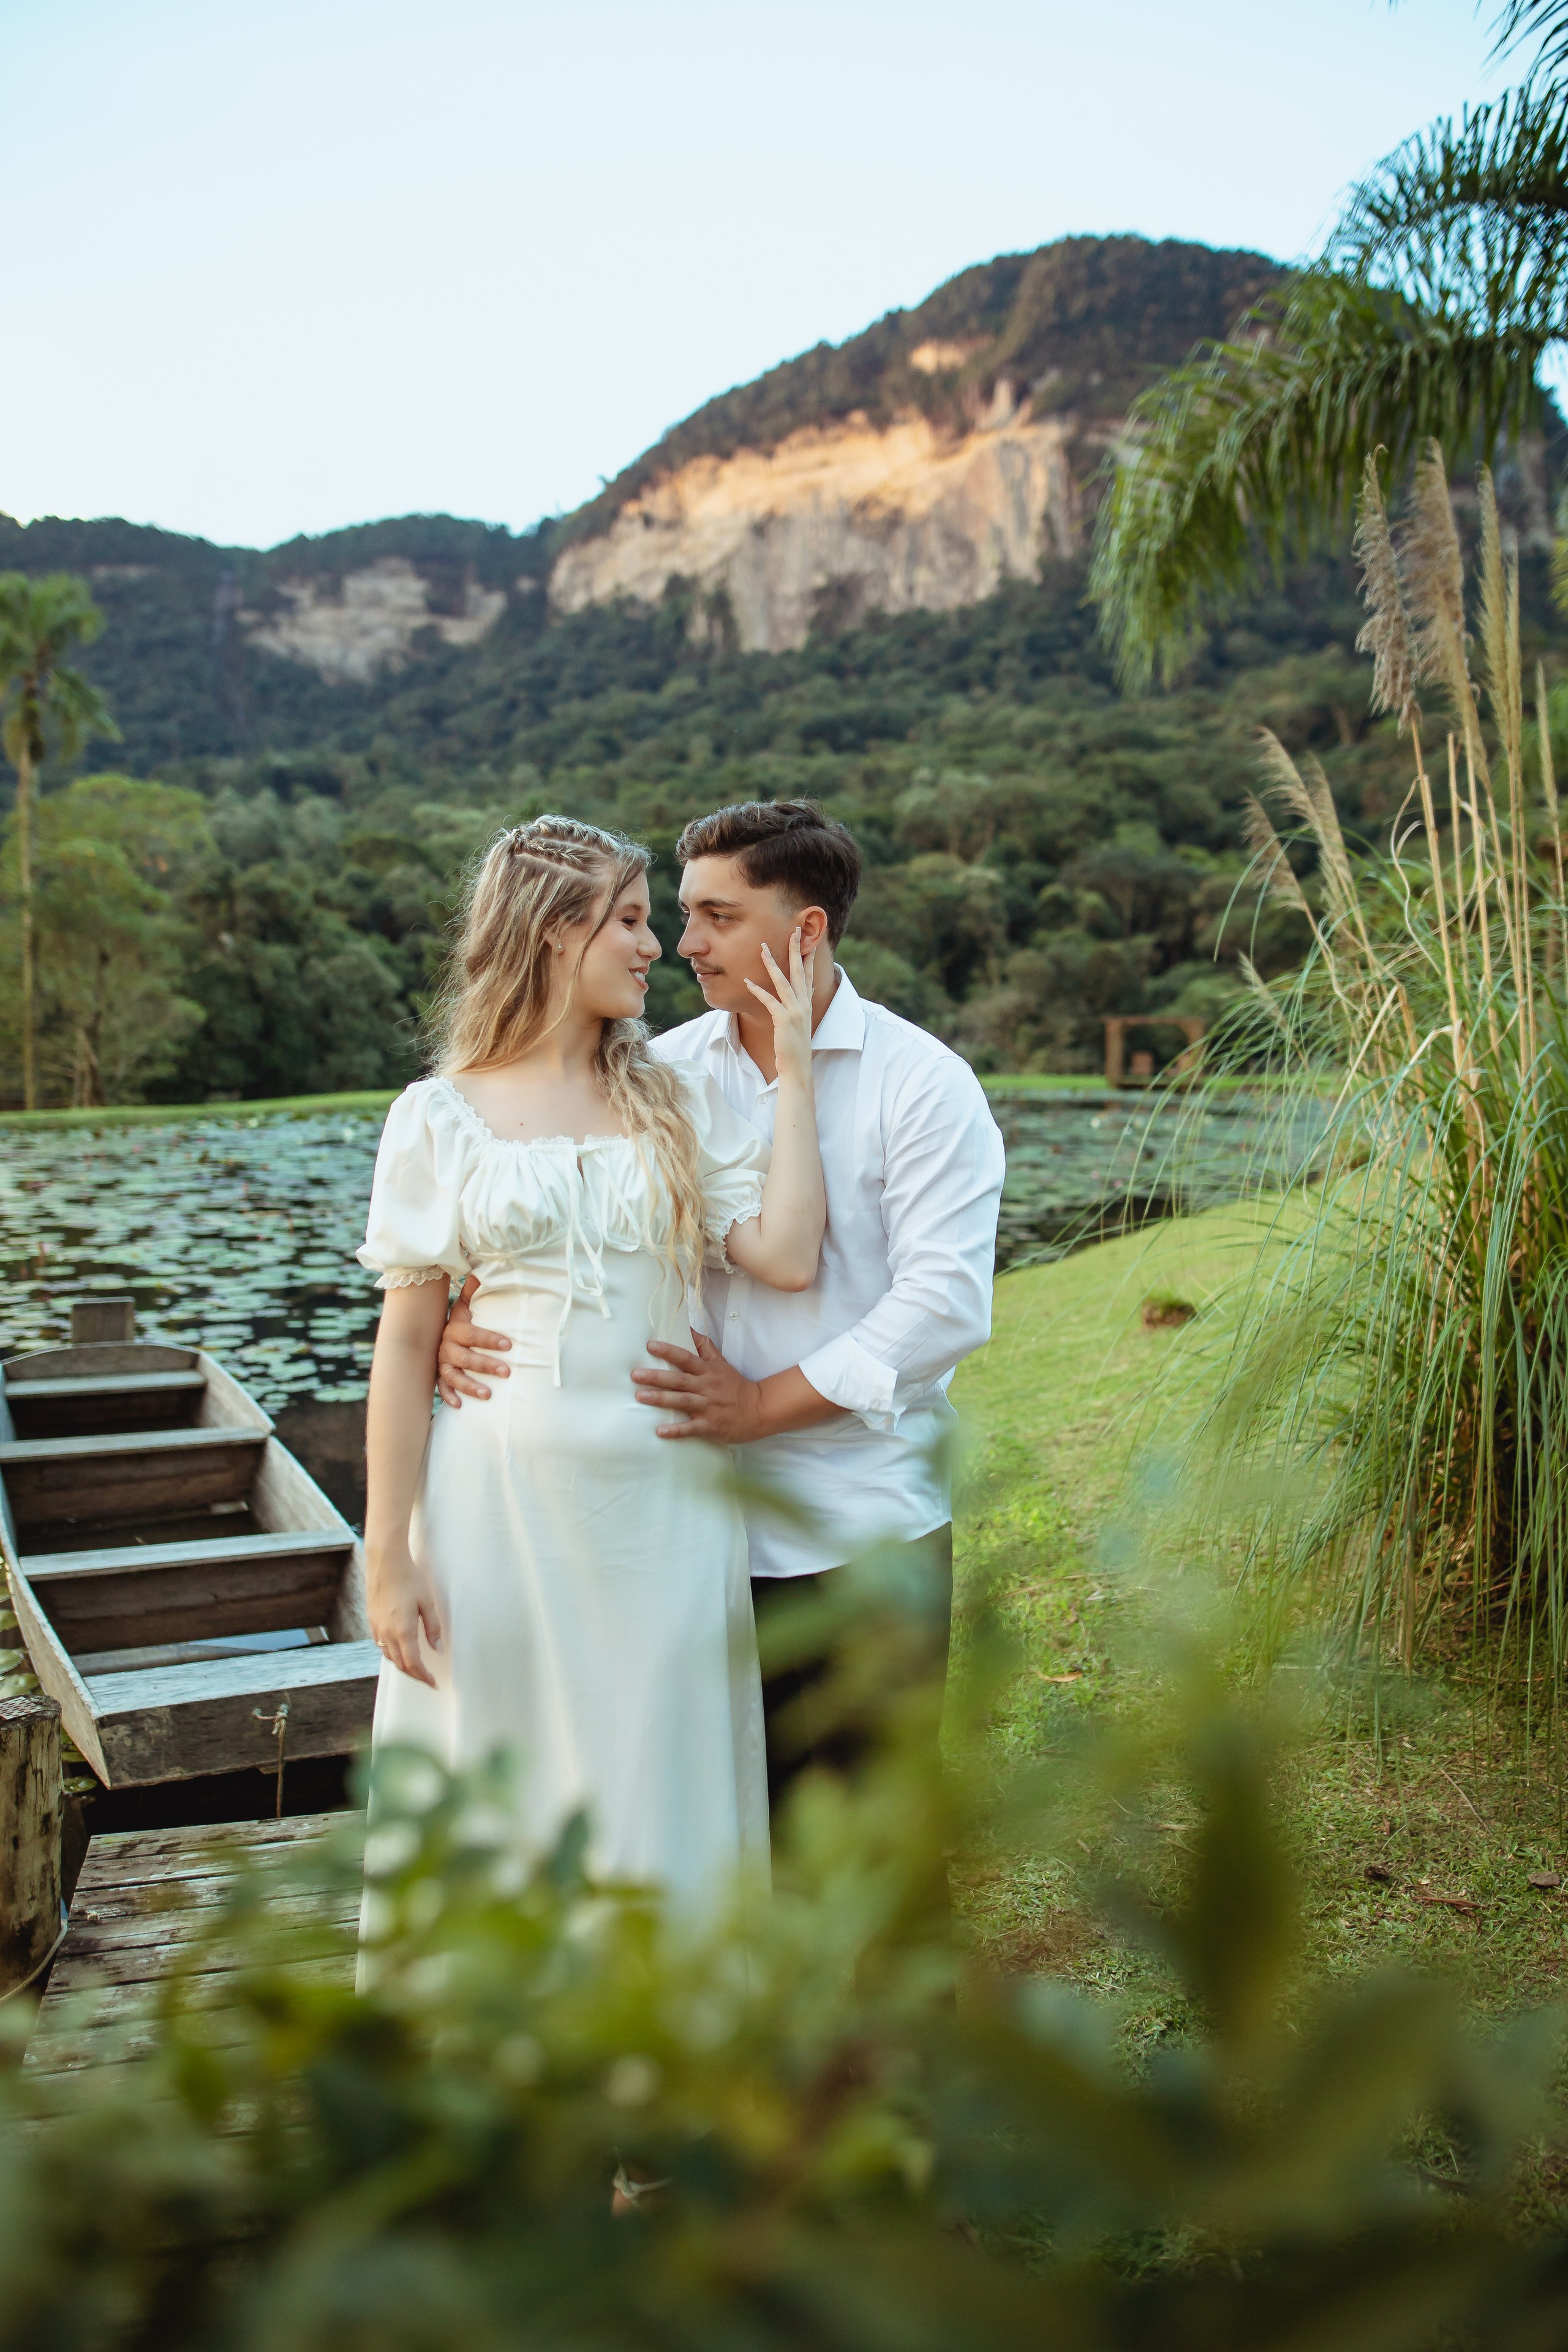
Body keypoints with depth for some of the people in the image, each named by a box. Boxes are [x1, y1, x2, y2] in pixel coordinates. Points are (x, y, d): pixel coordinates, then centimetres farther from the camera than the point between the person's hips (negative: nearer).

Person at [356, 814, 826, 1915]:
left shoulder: (682, 1099, 6)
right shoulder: (441, 1117, 0)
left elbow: (785, 1256, -9)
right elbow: (407, 1344, -1)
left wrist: (794, 1066, -4)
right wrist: (388, 1556, -4)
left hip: (663, 1503, 2)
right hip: (505, 1499, -2)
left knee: (656, 1794, 12)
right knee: (504, 1802, 9)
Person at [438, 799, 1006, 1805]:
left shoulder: (923, 1082, -5)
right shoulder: (664, 1072, 6)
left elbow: (947, 1303, -13)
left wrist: (762, 1403, -18)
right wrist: (463, 1316, -14)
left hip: (865, 1533, -3)